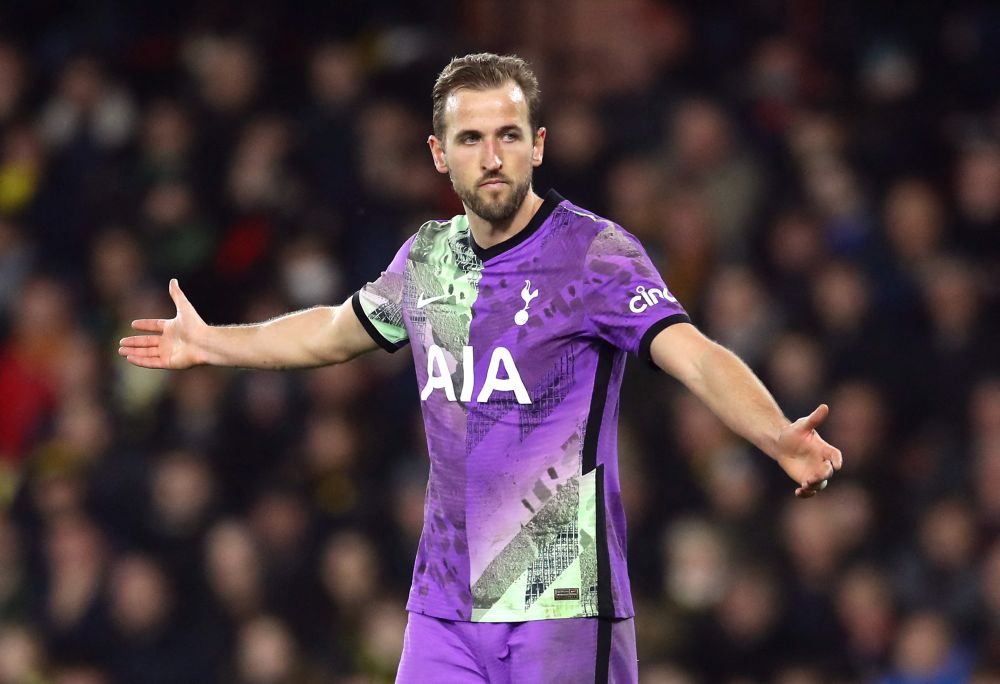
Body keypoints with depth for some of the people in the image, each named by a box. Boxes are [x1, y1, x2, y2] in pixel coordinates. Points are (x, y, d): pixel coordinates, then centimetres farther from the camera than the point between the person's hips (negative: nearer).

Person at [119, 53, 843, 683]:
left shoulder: (594, 252, -9)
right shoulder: (429, 256, 10)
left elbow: (696, 356, -23)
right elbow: (336, 331, 31)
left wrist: (781, 438, -42)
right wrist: (209, 342, 43)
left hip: (561, 606, -5)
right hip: (444, 608, 5)